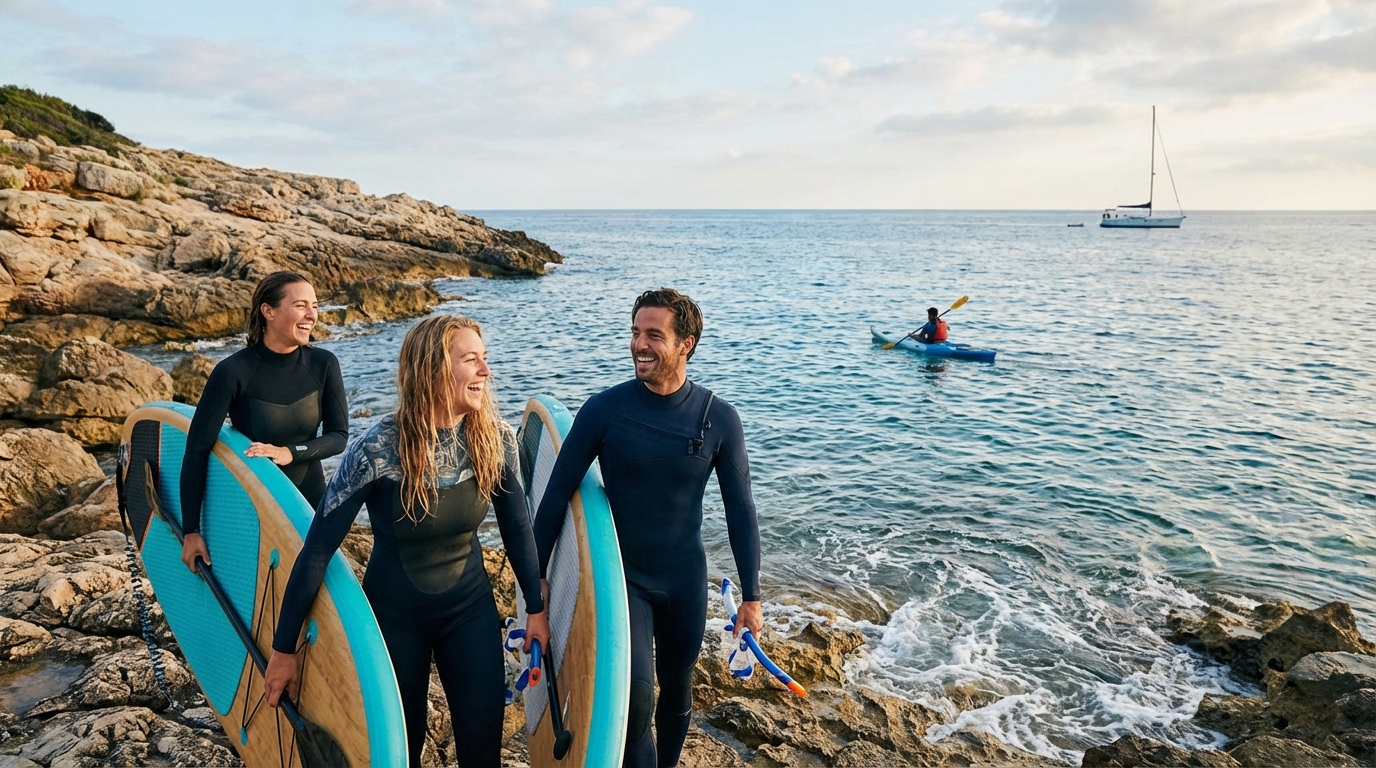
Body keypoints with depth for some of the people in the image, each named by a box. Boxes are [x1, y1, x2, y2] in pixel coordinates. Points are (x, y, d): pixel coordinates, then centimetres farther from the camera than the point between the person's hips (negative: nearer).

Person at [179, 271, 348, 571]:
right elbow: (197, 449, -17)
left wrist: (290, 453, -25)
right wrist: (191, 530, -16)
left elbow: (339, 436, -7)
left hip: (310, 501, 3)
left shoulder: (323, 364, -12)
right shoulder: (234, 372, -20)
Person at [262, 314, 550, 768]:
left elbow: (517, 528, -1)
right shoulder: (379, 450, -25)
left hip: (470, 607, 3)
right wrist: (284, 648, -13)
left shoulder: (495, 440, -14)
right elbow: (318, 549, -18)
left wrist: (536, 609, 4)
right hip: (394, 614, -2)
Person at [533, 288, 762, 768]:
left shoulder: (719, 419, -12)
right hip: (622, 575, -1)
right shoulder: (604, 410, -15)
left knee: (676, 691, 18)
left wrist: (751, 595, -2)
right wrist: (536, 576, -4)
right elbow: (557, 493, -7)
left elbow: (739, 509, -4)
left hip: (685, 578, 2)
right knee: (635, 695, -13)